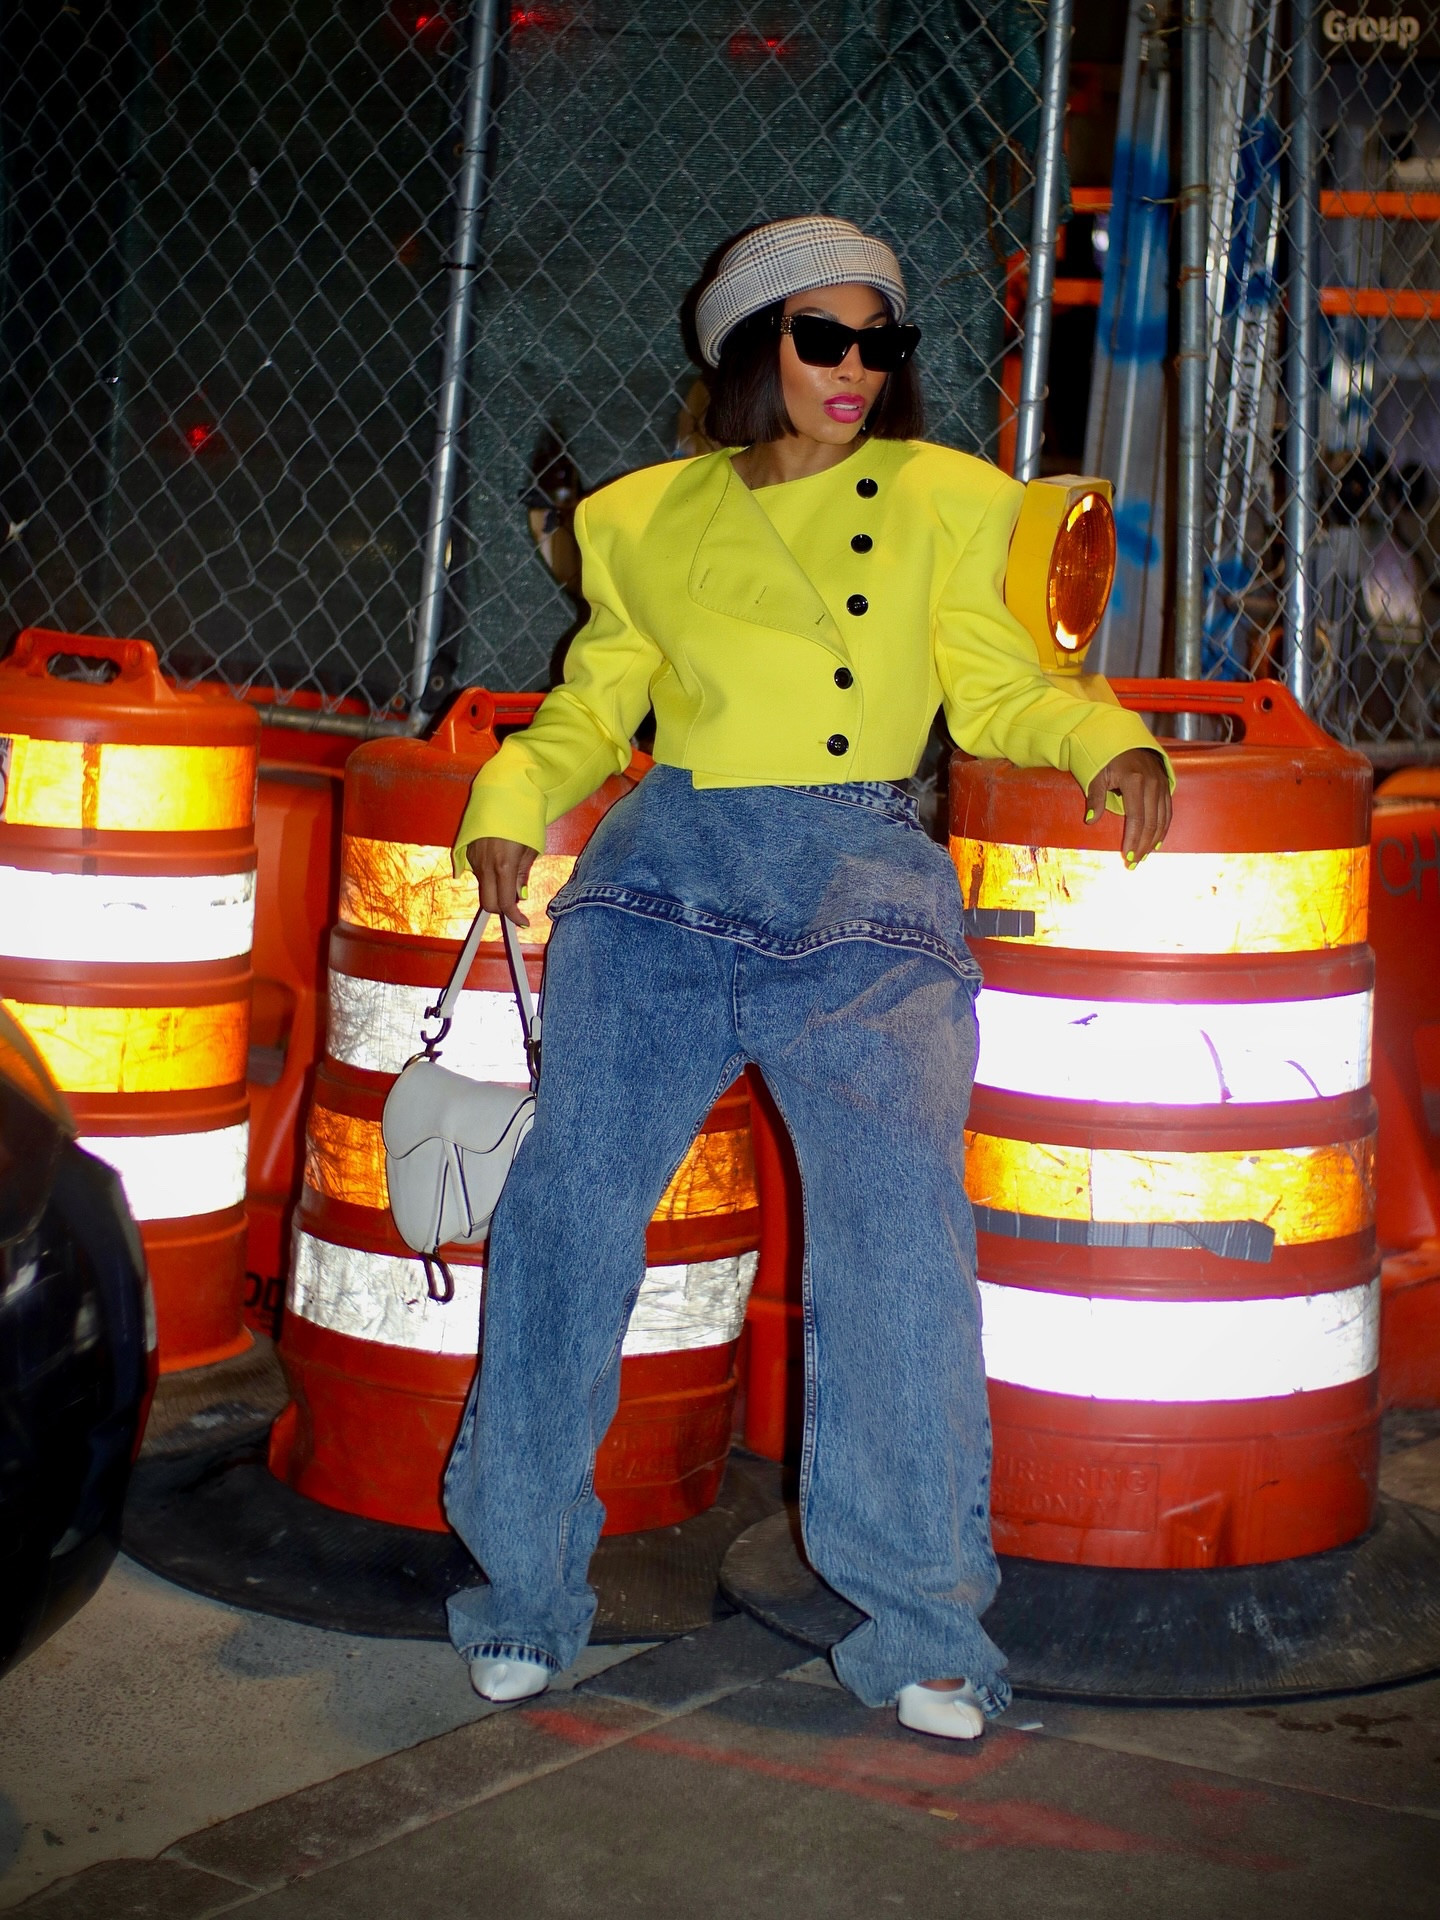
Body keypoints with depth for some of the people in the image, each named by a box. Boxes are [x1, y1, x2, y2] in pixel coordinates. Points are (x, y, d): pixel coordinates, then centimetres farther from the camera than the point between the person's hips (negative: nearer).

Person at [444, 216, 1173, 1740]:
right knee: (571, 1200, -8)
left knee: (899, 1227, -16)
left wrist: (1106, 744, -8)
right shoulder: (650, 521, 19)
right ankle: (524, 1583, 8)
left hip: (867, 885, -1)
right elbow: (591, 708, 20)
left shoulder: (942, 499, 17)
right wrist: (510, 807, 2)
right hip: (672, 871, 1)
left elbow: (991, 686, 11)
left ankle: (921, 1623, -6)